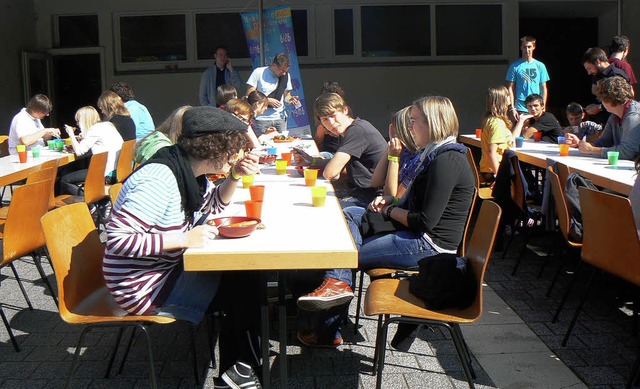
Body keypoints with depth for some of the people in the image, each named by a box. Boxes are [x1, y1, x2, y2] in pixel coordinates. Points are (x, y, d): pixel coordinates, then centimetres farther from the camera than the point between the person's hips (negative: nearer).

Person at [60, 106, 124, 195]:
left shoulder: (95, 129, -9)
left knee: (64, 180, -2)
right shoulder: (107, 125, 17)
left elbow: (79, 151, -10)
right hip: (117, 171, 10)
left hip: (107, 174, -10)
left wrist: (71, 134, 2)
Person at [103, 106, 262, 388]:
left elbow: (214, 204, 22)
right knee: (238, 287, -9)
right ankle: (237, 366, 16)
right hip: (142, 286, -9)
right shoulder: (160, 180, -28)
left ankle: (238, 364, 14)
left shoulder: (189, 172, 1)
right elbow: (117, 240, -32)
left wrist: (235, 176, 2)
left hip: (171, 268, 9)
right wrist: (184, 239, -29)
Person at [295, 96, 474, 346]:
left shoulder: (447, 161, -19)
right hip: (419, 238, 10)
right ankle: (338, 282, -9)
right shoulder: (437, 155, 13)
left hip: (428, 246, -10)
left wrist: (391, 211, -7)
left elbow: (426, 221, -23)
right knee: (350, 214, 2)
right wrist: (391, 202, 2)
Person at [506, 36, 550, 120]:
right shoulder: (515, 66, 2)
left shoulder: (540, 66, 9)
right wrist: (512, 108, -6)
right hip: (520, 109, -2)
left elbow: (543, 88, 11)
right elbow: (510, 88, 1)